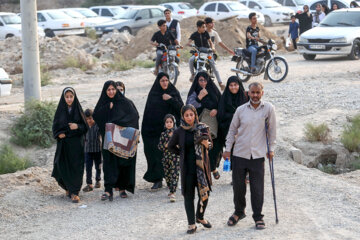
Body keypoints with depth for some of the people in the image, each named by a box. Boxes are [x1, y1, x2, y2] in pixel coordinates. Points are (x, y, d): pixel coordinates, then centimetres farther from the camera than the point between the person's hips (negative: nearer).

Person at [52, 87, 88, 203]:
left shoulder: (78, 109, 3)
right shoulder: (60, 110, 4)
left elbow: (85, 126, 3)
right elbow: (55, 126, 7)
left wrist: (77, 126, -17)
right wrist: (59, 134, -13)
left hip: (76, 143, -1)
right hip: (63, 143, 1)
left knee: (76, 167, -5)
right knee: (63, 167, 2)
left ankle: (74, 192, -2)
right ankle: (68, 187, 27)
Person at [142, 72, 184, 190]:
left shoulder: (174, 93, 4)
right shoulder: (153, 94, 9)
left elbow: (181, 108, -4)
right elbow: (148, 112, 9)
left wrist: (171, 99, -15)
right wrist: (145, 130, 5)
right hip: (154, 129, 2)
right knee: (155, 154, -4)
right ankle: (158, 180, -1)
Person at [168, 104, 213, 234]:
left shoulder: (203, 128, 0)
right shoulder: (179, 132, -2)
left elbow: (210, 144, 9)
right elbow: (171, 146, 13)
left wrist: (207, 144, -13)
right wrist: (182, 154, 4)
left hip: (202, 165, 1)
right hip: (187, 167, -1)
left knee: (205, 193, 1)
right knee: (189, 195, 3)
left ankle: (200, 217, 26)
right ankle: (191, 224, 12)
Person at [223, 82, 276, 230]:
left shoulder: (268, 108, -2)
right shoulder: (241, 110, 2)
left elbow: (272, 129, 4)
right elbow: (232, 130, 11)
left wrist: (271, 149, 4)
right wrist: (228, 149, 7)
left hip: (258, 155, -2)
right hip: (239, 154, 2)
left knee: (257, 188, -1)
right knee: (238, 185, 8)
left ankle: (258, 217, 12)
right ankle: (239, 212, 29)